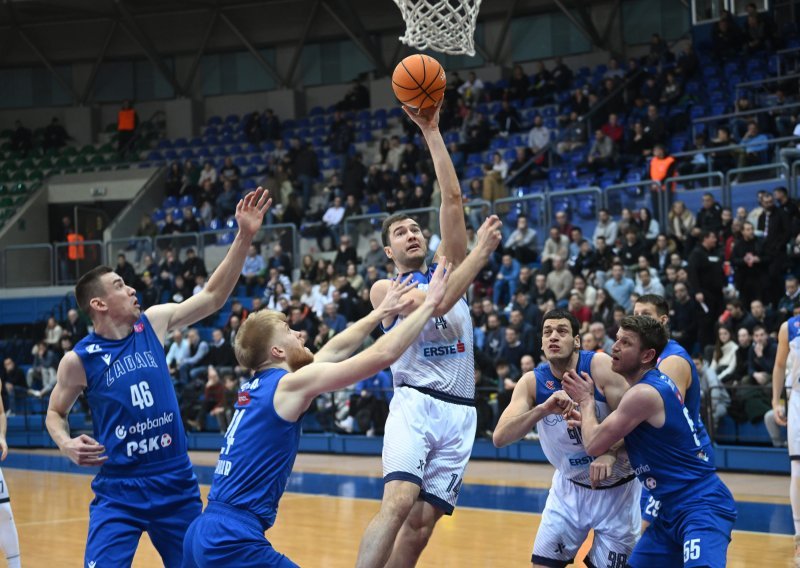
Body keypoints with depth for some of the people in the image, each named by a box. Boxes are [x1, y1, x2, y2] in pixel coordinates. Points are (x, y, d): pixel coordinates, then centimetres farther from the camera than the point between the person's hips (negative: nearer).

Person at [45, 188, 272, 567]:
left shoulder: (153, 323, 1)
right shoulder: (79, 360, -7)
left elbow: (212, 297, 3)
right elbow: (55, 412, 8)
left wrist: (244, 236, -5)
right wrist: (66, 444, -14)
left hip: (177, 482, 4)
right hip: (119, 491, -4)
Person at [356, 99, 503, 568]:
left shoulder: (449, 267, 18)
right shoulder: (384, 290, 5)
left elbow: (453, 199, 7)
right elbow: (435, 303, -15)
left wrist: (432, 132, 2)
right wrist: (482, 252, -15)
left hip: (460, 412, 4)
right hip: (415, 404, -4)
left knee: (421, 524, -1)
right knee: (399, 502, -25)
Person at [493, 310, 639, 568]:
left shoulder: (600, 365, -19)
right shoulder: (532, 382, -11)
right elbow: (500, 437, -22)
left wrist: (611, 454, -38)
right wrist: (544, 408, -37)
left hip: (617, 487, -3)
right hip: (570, 486, 3)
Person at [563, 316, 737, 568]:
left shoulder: (644, 393, -19)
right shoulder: (656, 384, 11)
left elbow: (594, 445, -13)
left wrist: (586, 400, 4)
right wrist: (588, 421, 11)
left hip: (702, 506, -11)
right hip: (674, 509, 11)